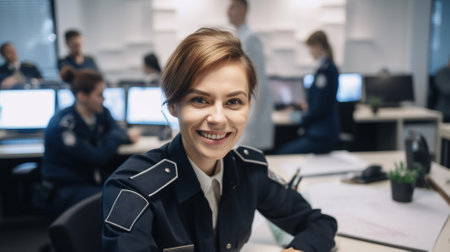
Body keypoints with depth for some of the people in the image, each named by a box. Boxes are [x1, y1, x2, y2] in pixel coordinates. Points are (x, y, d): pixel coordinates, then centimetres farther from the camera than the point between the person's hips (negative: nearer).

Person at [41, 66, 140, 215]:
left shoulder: (101, 113, 2)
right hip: (65, 190, -7)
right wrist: (117, 137, -8)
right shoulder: (62, 126, -21)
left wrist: (127, 136, -17)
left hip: (94, 182, 7)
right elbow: (98, 158, -23)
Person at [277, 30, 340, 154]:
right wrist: (308, 108, 16)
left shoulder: (324, 69, -17)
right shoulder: (330, 67, 15)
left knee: (283, 154, -13)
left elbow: (319, 108, -18)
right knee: (283, 149, 5)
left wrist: (303, 118, -3)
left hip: (322, 136, -10)